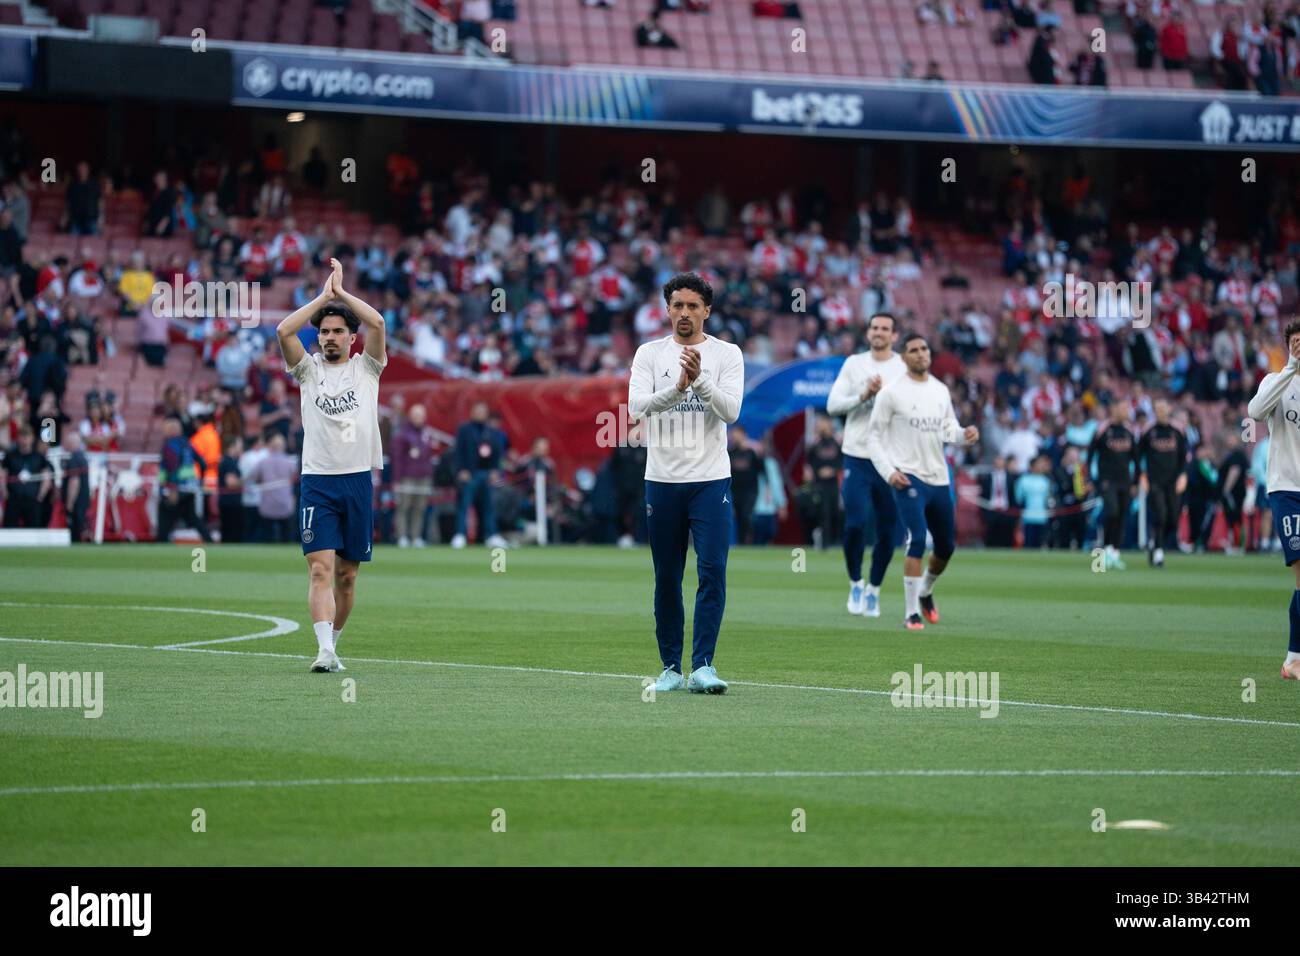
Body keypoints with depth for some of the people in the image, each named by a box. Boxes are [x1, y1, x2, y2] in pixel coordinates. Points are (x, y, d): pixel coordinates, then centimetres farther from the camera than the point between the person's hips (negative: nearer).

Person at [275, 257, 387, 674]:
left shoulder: (366, 367, 7)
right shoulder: (309, 369, 8)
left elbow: (377, 323, -9)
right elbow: (283, 331, -8)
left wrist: (342, 291, -2)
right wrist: (324, 296, -4)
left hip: (359, 481, 1)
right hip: (317, 481, -1)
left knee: (347, 575, 7)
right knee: (321, 569, -13)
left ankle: (333, 643, 22)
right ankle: (325, 651, -23)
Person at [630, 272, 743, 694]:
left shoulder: (727, 354, 2)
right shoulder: (649, 354, 4)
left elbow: (731, 410, -11)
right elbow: (636, 406, -10)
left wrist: (701, 379, -26)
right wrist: (677, 388, -25)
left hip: (711, 481, -1)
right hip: (662, 481, 1)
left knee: (713, 571, -12)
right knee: (667, 577, 7)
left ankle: (702, 666, -12)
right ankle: (671, 668, 14)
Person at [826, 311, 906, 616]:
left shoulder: (905, 369, 3)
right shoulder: (854, 364, 7)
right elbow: (833, 404, 1)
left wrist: (884, 394, -18)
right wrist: (863, 396, -13)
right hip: (857, 457, 0)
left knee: (887, 532, 3)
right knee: (854, 525, -11)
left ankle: (874, 589, 21)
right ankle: (855, 583, 11)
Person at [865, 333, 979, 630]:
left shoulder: (940, 390, 11)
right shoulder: (891, 392, -5)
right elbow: (874, 438, -2)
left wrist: (965, 434, -5)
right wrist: (889, 472, -14)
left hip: (939, 478, 6)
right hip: (908, 477, -6)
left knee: (946, 547, 12)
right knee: (917, 540, -21)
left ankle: (925, 592, 41)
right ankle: (911, 614, -15)